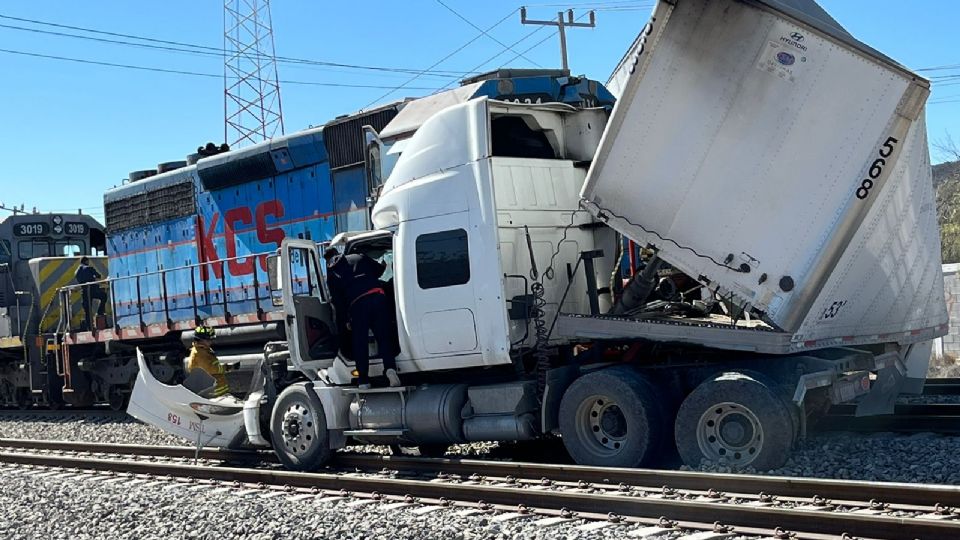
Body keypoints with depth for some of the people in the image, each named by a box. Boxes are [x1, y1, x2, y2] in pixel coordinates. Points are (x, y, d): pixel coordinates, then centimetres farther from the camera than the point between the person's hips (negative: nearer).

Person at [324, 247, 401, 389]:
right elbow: (379, 269, 25)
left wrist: (345, 320, 19)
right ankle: (390, 367, -17)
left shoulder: (332, 272, 18)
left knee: (360, 342, 9)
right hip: (377, 296, 2)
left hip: (357, 304, -2)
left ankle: (363, 380, 7)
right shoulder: (359, 257, 23)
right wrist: (384, 265, 49)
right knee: (383, 336, 6)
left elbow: (337, 299, 14)